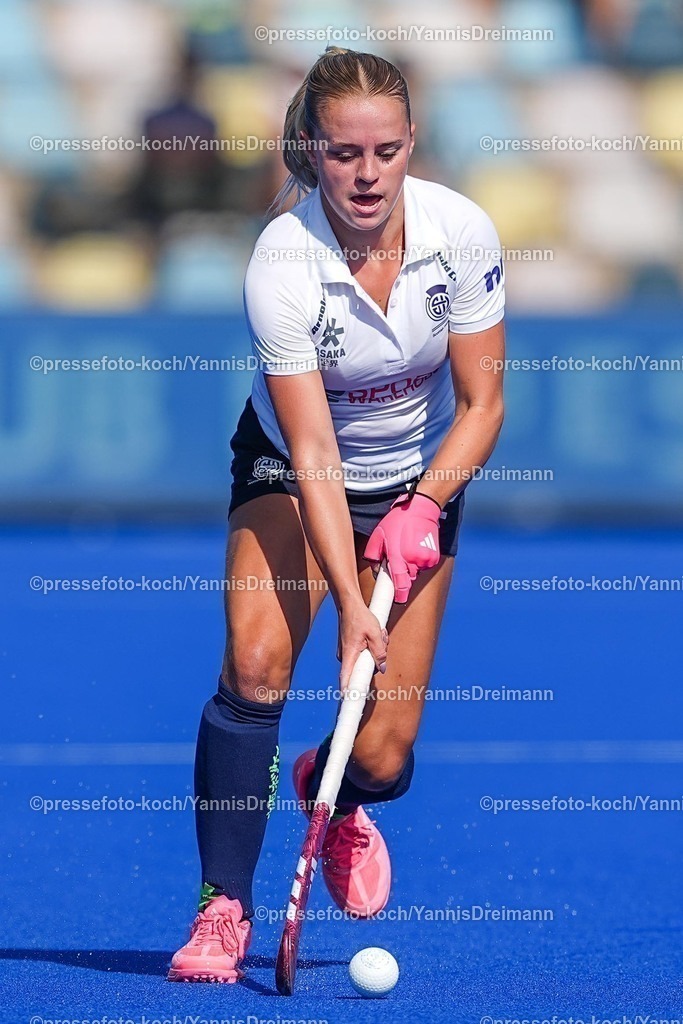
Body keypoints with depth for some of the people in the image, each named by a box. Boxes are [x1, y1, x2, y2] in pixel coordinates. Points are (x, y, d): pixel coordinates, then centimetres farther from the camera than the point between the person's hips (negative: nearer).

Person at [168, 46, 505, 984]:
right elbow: (313, 455, -28)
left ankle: (336, 792, 34)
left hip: (419, 479, 2)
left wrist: (423, 506, -24)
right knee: (257, 659, -30)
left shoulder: (462, 232, -21)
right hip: (289, 471, -2)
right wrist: (350, 603, -35)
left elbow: (481, 404, -10)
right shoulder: (281, 262, -28)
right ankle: (224, 907, -19)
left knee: (382, 757, -5)